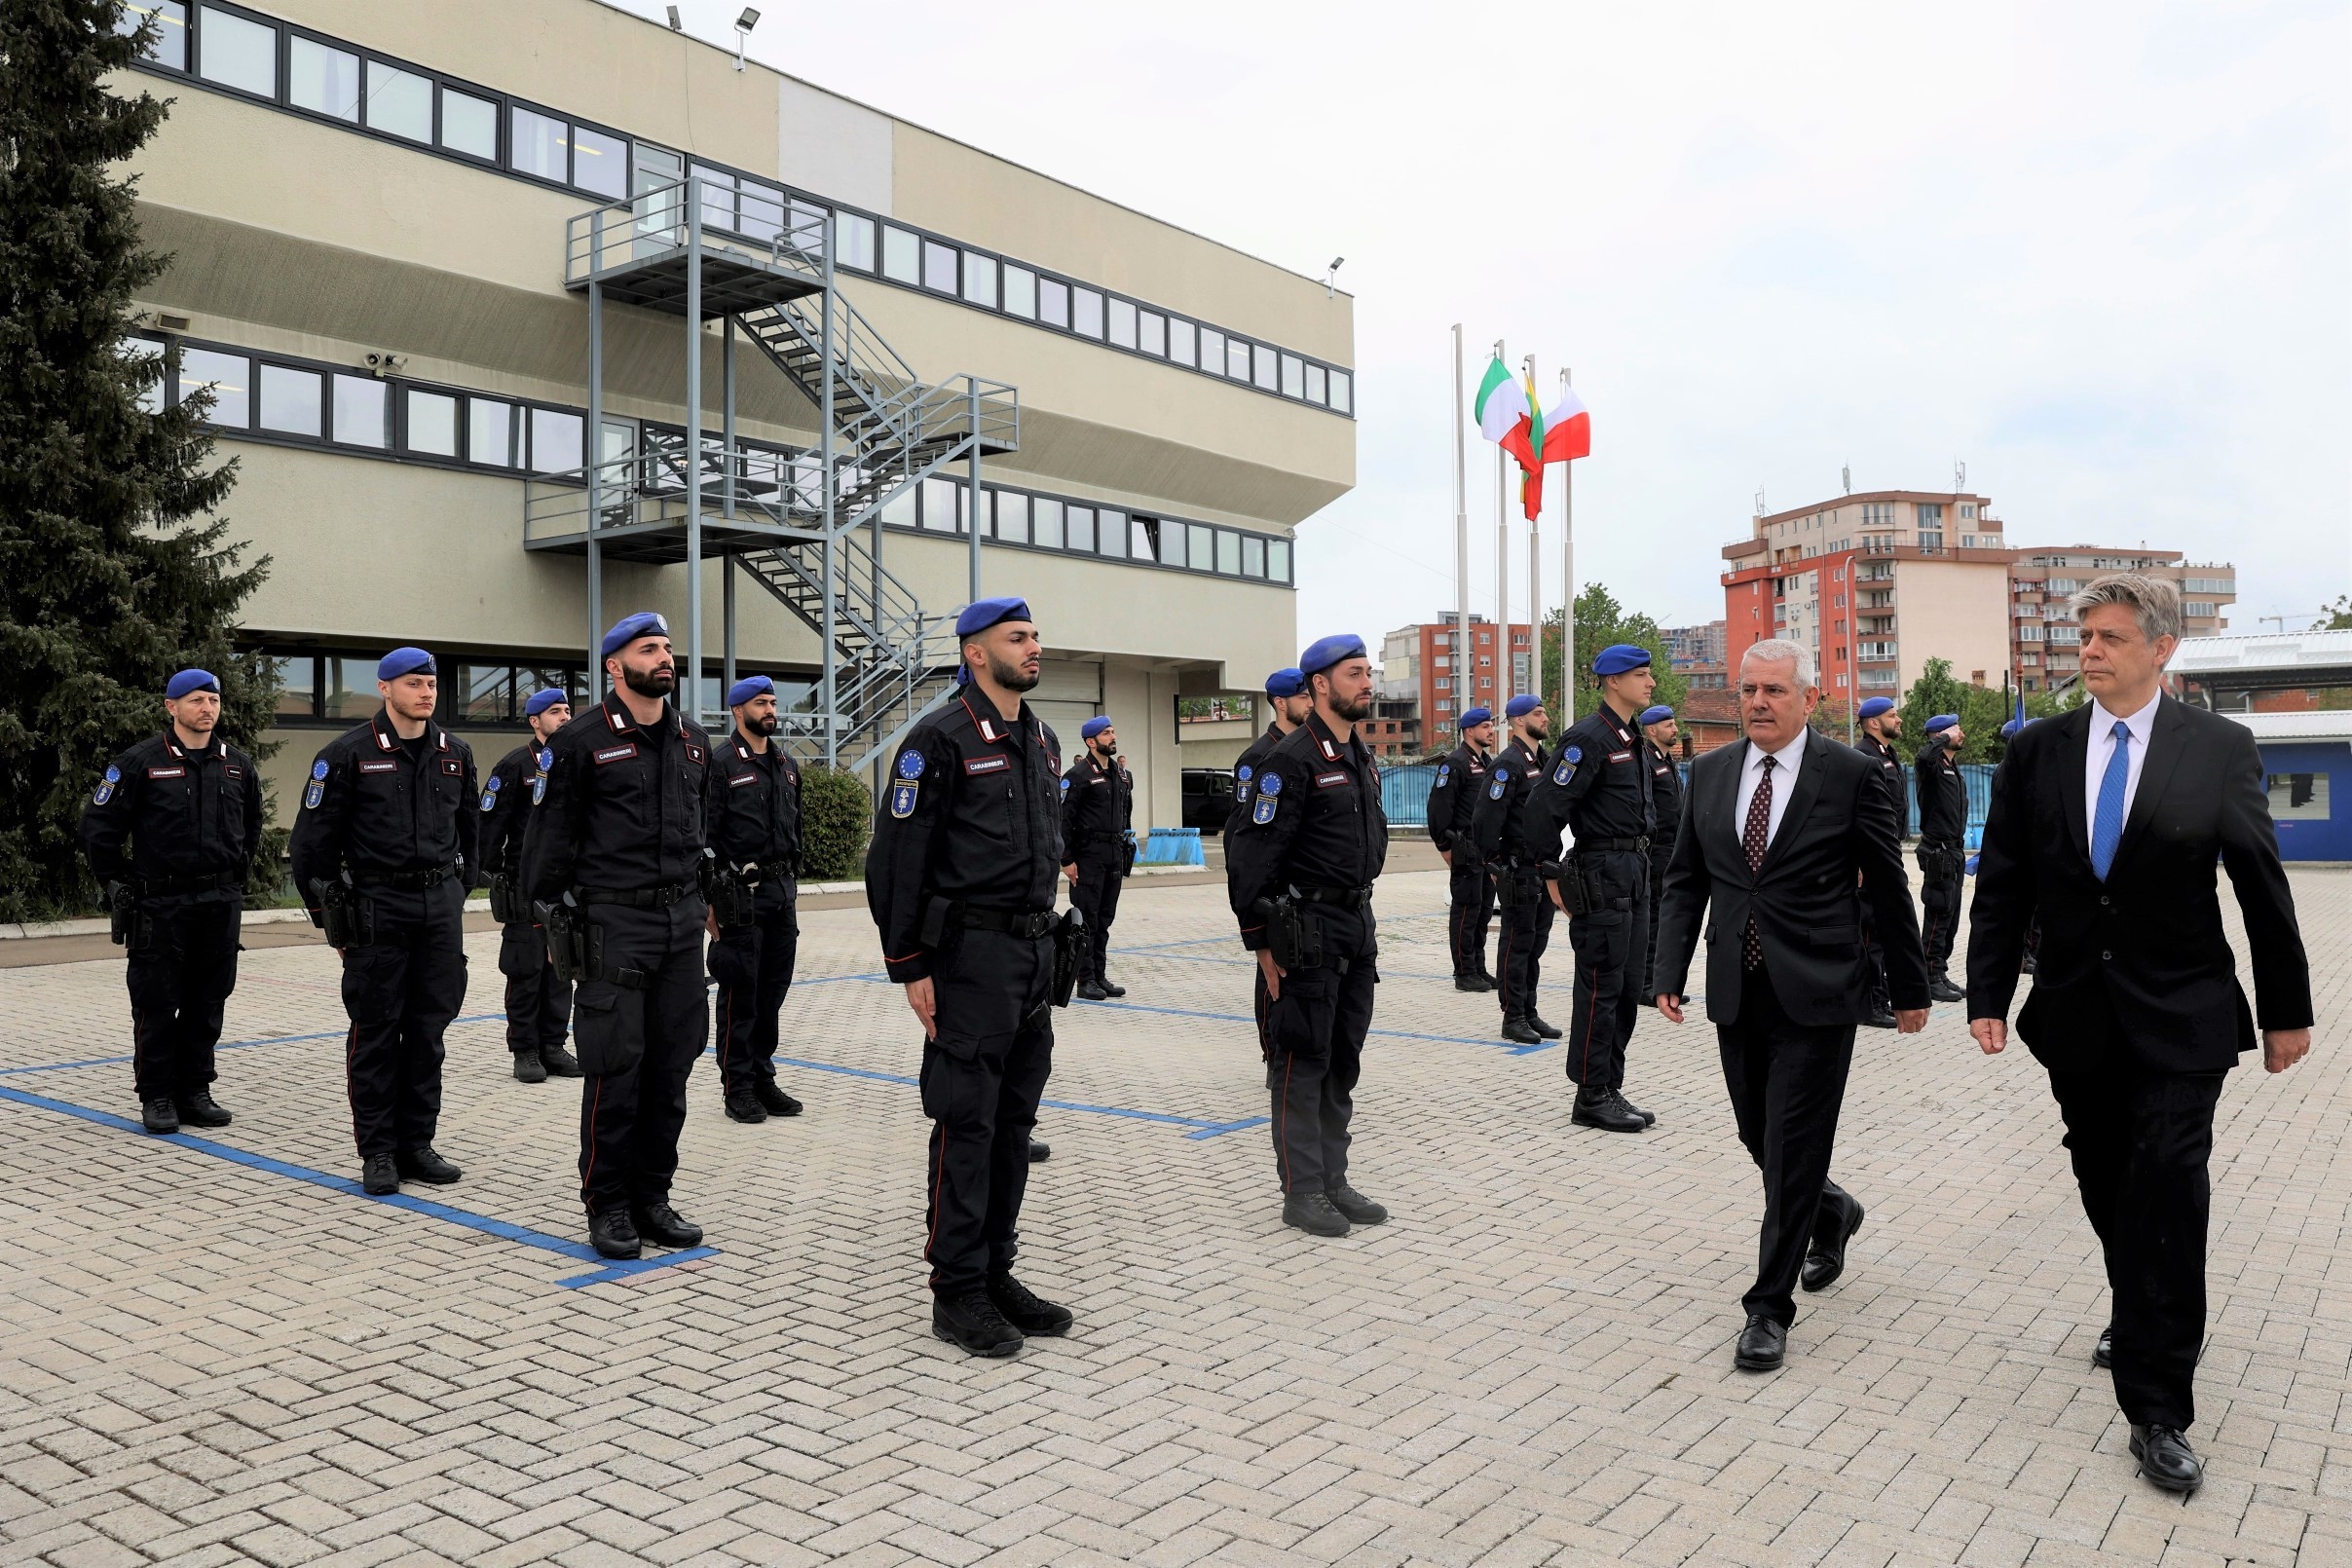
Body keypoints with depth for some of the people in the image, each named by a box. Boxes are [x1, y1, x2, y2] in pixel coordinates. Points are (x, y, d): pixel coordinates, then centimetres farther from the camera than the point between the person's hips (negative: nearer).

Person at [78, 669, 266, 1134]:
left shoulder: (238, 765, 9)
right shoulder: (140, 763, -5)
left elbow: (251, 825, 24)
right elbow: (99, 826, -1)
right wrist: (120, 885, -2)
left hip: (221, 903, 4)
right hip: (160, 904, -4)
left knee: (208, 1005, 8)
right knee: (157, 1006, 1)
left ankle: (195, 1091, 18)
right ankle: (156, 1096, 11)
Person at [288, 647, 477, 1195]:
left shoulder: (455, 754, 9)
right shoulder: (349, 754, -5)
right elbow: (313, 840, -2)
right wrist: (330, 914, -2)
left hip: (441, 907, 4)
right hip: (378, 908, -4)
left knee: (428, 1029, 8)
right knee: (376, 1032, 2)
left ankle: (417, 1144, 17)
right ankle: (378, 1151, 11)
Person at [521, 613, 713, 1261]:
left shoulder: (693, 740, 13)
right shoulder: (582, 740, -5)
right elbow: (552, 835, -2)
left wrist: (709, 897, 16)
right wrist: (550, 917, -3)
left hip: (682, 922, 6)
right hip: (613, 922, -5)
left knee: (670, 1068, 9)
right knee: (615, 1071, -2)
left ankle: (652, 1196, 21)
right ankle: (607, 1205, 12)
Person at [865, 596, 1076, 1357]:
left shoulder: (1042, 740, 15)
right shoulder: (942, 738, -10)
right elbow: (898, 856, -12)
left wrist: (1050, 938, 16)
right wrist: (910, 965, -14)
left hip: (1035, 950, 8)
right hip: (972, 953, -8)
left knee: (1014, 1121, 13)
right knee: (966, 1126, -1)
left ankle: (996, 1272, 24)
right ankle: (957, 1292, 10)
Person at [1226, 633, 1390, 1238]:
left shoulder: (1361, 757, 13)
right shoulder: (1293, 760, -14)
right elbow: (1254, 853, -16)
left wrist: (1363, 915, 18)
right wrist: (1261, 940, -15)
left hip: (1357, 926, 9)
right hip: (1309, 931, -8)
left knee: (1343, 1064, 13)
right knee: (1303, 1063, 0)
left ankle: (1333, 1182, 23)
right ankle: (1302, 1192, 9)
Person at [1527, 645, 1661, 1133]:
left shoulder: (1634, 741, 15)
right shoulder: (1588, 737, -14)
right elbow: (1546, 809, -18)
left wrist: (1640, 865, 16)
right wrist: (1554, 879, -16)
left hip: (1635, 875, 9)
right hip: (1602, 876, -9)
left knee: (1628, 989, 12)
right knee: (1601, 989, -4)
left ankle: (1610, 1089, 21)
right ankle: (1591, 1098, 5)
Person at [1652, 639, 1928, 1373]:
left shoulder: (1850, 775, -7)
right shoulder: (1710, 773, 6)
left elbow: (1888, 889, -1)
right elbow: (1685, 880, 10)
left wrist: (1910, 987, 4)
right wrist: (1671, 970, 1)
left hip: (1816, 996, -5)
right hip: (1737, 995, 5)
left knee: (1791, 1151, -2)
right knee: (1760, 1138, 17)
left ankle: (1769, 1307, 10)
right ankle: (1832, 1212, 47)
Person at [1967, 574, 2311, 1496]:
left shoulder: (2221, 748, -4)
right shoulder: (2035, 752, 1)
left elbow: (2261, 883, 0)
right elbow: (2002, 885, 2)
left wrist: (2286, 1007, 3)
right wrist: (1988, 995, -2)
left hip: (2181, 1016, -3)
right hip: (2077, 1014, 3)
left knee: (2167, 1189, -9)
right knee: (2107, 1188, 15)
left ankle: (2158, 1409, 0)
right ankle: (2144, 1322, 41)